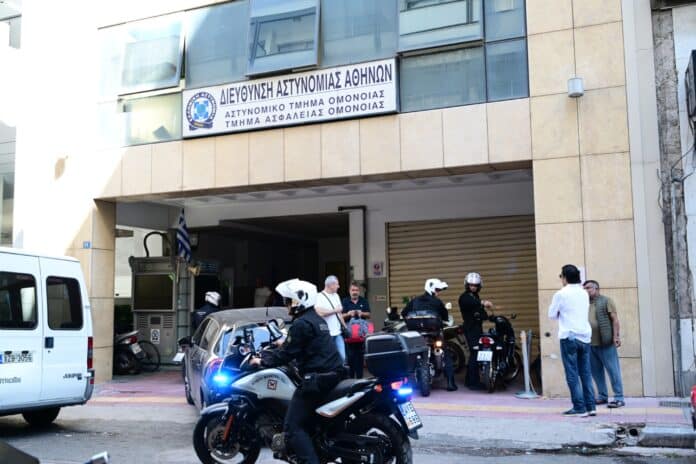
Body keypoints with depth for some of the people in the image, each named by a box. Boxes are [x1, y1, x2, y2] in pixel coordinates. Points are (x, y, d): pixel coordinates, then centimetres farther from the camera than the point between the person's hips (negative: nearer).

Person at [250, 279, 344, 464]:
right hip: (332, 373, 10)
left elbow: (286, 354, -11)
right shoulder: (316, 319, 18)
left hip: (317, 378, -10)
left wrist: (263, 360, 2)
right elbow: (294, 346, 26)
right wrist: (269, 352, 28)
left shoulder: (301, 324, -12)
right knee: (305, 421, 20)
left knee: (293, 427, -7)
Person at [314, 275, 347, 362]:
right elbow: (320, 312, -25)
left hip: (338, 332, 7)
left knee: (342, 357, 4)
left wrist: (344, 326, 15)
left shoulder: (336, 296, 16)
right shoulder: (319, 297, -11)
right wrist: (335, 310, -13)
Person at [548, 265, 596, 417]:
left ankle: (580, 408, -3)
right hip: (585, 336, 5)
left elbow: (552, 315, 1)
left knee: (572, 375, -2)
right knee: (586, 373, 10)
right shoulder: (584, 293, 11)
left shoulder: (561, 294, -6)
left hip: (569, 337, -5)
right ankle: (591, 406, 9)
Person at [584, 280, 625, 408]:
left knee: (613, 371, -4)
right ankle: (602, 396, 18)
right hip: (590, 344, 6)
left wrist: (616, 336, -15)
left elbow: (615, 319, -5)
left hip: (605, 343, -6)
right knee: (596, 371, 9)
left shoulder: (606, 301, 1)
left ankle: (619, 398, -2)